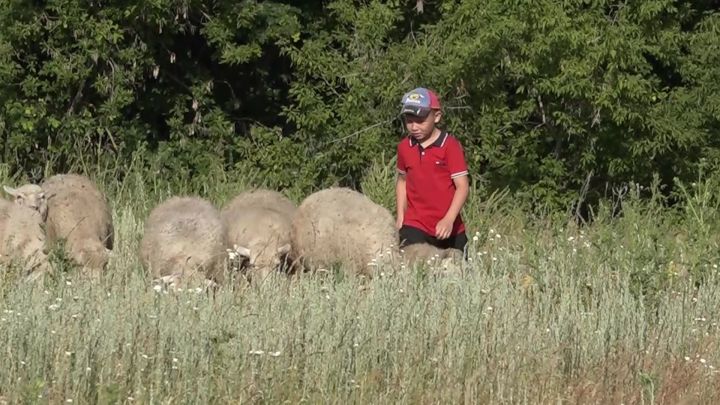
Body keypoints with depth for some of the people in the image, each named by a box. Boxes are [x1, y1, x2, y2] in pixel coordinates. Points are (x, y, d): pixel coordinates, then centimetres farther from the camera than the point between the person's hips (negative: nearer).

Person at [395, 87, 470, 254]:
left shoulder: (450, 146, -8)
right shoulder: (404, 147, 6)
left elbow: (463, 186, -11)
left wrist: (449, 220, -21)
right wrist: (400, 216, 11)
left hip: (449, 228, -2)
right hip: (415, 227, 2)